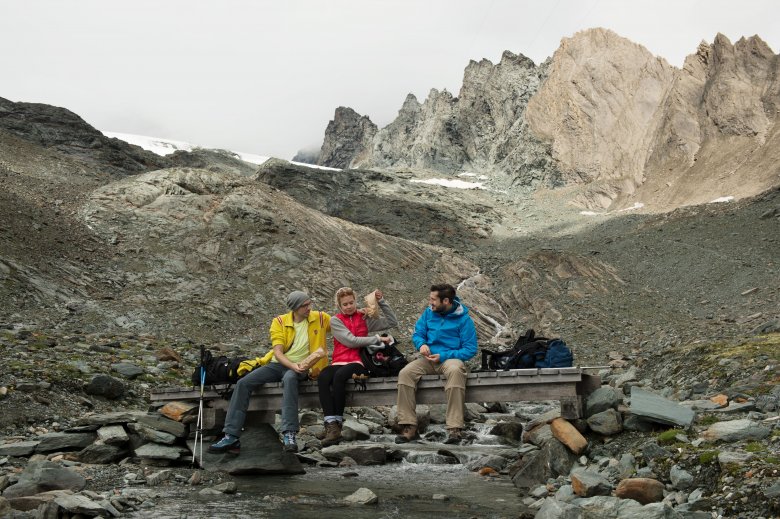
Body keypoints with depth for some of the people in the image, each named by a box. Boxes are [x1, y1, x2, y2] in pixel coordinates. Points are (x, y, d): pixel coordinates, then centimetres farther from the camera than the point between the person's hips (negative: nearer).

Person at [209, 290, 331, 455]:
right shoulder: (279, 322, 1)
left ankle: (289, 434, -47)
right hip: (279, 364, 3)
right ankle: (231, 437, -18)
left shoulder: (319, 318, 3)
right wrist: (292, 365, -26)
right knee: (243, 383, -18)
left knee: (289, 379, -40)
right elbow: (277, 352, -9)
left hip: (300, 367, -3)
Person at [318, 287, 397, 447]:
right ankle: (331, 426, -41)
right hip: (339, 362, 1)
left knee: (339, 375, -36)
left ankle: (338, 422, -29)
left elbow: (392, 322, 15)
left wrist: (381, 301, 7)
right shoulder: (335, 321, 9)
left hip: (358, 363, -1)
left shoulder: (365, 318, 15)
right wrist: (378, 339, -2)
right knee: (323, 377, -34)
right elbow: (351, 341, -3)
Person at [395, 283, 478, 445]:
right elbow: (417, 333, 15)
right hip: (429, 359, 4)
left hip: (451, 357, -4)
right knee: (405, 373, -24)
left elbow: (470, 349, -8)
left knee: (455, 371, -40)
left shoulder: (463, 319, -5)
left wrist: (443, 356, -17)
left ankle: (455, 429, -41)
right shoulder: (429, 312, 9)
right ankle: (409, 427, -23)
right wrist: (421, 344, -10)